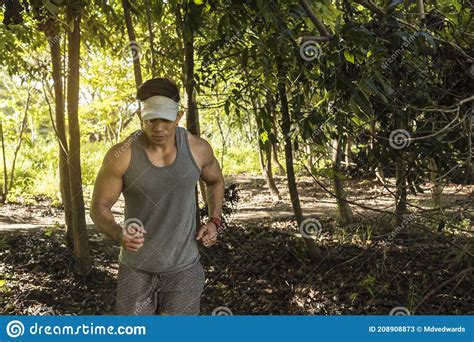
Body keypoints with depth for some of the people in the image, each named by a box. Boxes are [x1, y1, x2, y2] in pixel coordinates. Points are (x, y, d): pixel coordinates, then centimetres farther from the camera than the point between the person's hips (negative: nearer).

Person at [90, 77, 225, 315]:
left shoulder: (197, 149, -7)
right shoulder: (122, 155, -14)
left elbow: (215, 181, 15)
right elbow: (99, 207, -7)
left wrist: (214, 221, 1)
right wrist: (119, 235, -27)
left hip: (183, 269, 1)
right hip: (136, 269, -1)